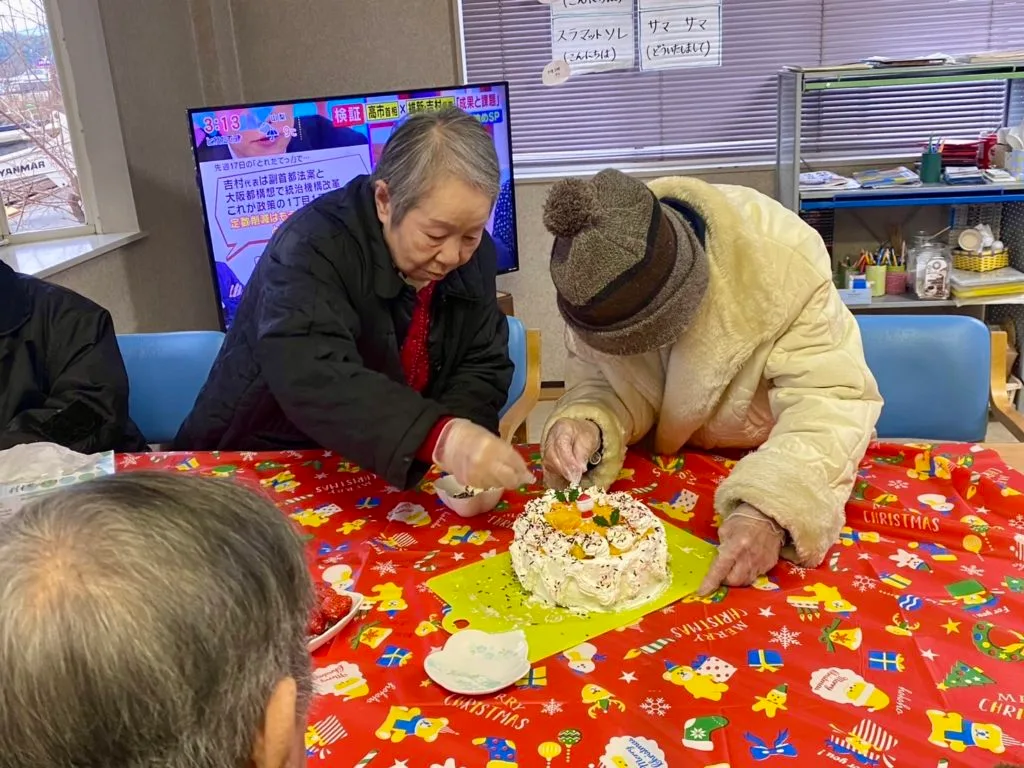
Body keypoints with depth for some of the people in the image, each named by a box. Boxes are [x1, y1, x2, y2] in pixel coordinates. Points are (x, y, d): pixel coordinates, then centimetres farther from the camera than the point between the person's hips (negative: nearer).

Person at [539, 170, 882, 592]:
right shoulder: (595, 279, -20)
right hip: (666, 471, 3)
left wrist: (771, 511, -47)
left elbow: (832, 399, -32)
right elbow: (601, 382, -11)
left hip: (771, 458, -2)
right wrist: (587, 428, -35)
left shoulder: (782, 260, -31)